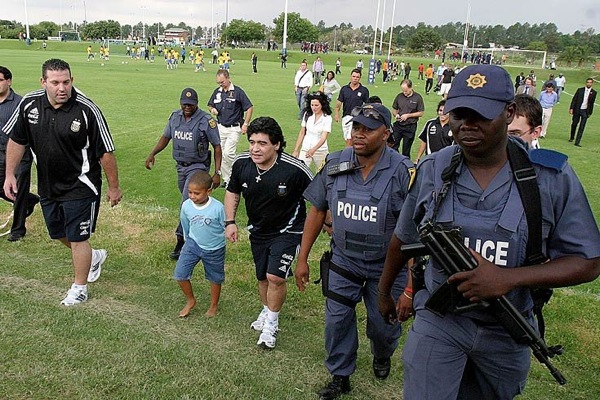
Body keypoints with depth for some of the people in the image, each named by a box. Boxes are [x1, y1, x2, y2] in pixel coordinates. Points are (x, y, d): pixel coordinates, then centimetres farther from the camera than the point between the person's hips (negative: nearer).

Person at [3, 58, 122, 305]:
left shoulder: (87, 110, -21)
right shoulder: (29, 104, -8)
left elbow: (105, 152, -15)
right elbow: (16, 140, 7)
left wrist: (113, 187, -9)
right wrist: (10, 174, 5)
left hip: (80, 186, -6)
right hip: (47, 185, 6)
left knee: (77, 238, 3)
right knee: (58, 233, 21)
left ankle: (79, 288, 24)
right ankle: (93, 257, 48)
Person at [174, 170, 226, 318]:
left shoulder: (218, 208, -27)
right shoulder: (186, 206, -15)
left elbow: (225, 227, -10)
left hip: (214, 249, -2)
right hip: (193, 244, 3)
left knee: (215, 278, 15)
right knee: (179, 274, -6)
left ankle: (214, 306, 41)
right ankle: (190, 301, 20)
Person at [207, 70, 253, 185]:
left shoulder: (238, 91, -9)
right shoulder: (217, 91, 7)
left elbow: (249, 107, -6)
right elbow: (210, 105, 21)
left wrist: (245, 124, -10)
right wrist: (212, 109, -3)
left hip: (234, 129, -6)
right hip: (220, 127, 6)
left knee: (228, 153, -17)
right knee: (220, 154, 6)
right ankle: (226, 180, 16)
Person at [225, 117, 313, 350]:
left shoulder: (294, 169, -29)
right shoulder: (242, 163, -15)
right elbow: (232, 191, 4)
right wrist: (230, 222, -3)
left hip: (287, 230, -4)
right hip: (258, 230, 5)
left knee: (275, 277, -15)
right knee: (262, 277, 17)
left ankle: (271, 323, 11)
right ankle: (267, 310, 46)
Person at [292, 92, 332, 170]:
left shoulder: (327, 118, -9)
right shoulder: (307, 114, 2)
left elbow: (323, 137, -20)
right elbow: (302, 133, 8)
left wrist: (313, 149, -36)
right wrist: (296, 150, 5)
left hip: (320, 151, -2)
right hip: (305, 149, 2)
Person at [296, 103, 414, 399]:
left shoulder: (402, 172, -19)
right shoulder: (335, 165, -8)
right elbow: (317, 211, 1)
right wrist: (302, 259, 3)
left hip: (385, 267, -2)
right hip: (343, 262, 3)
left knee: (383, 326, 14)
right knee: (337, 320, 8)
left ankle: (382, 357, 50)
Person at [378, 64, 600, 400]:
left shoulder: (553, 177, -14)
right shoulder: (432, 169, -8)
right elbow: (403, 239, 6)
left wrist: (508, 278, -25)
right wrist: (384, 292, 18)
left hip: (507, 333, 1)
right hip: (437, 322, 0)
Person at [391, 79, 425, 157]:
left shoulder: (418, 97, -6)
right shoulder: (399, 96, 3)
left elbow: (421, 113, -4)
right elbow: (394, 109, 13)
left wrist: (408, 115, -12)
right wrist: (396, 115, -9)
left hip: (410, 127, -3)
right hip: (398, 125, 3)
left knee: (406, 149, 7)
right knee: (393, 145, -2)